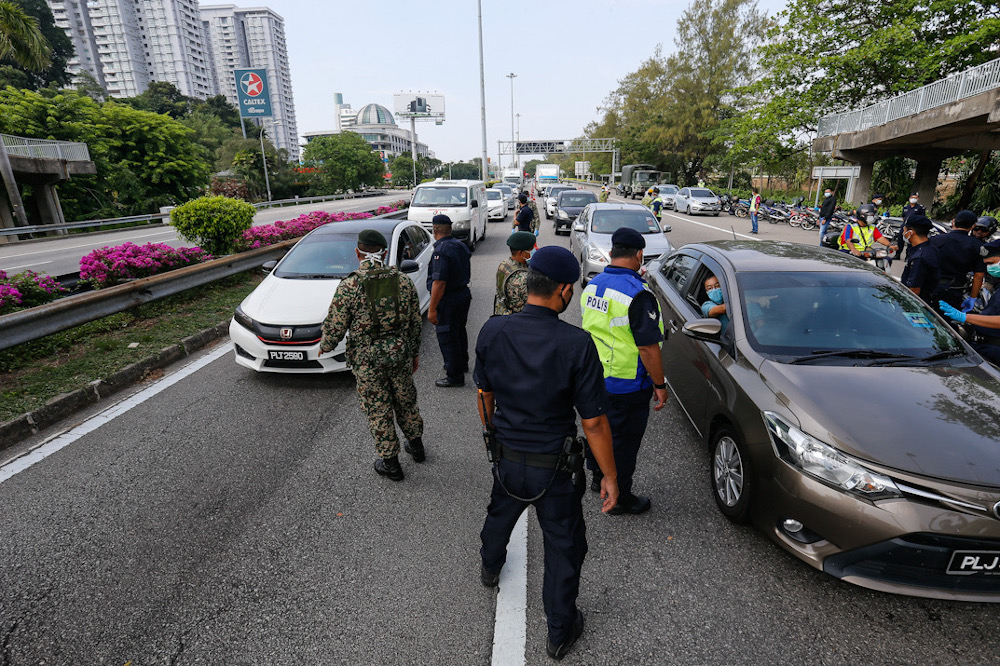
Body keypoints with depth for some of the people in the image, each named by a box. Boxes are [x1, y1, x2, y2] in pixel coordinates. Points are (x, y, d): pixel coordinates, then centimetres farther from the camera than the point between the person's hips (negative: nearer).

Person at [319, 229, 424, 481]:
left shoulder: (349, 286, -15)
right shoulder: (403, 281, -4)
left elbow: (335, 327, -9)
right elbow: (416, 323, 3)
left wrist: (324, 347, 11)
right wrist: (415, 352, 16)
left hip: (368, 361, -3)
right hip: (400, 355, 4)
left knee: (378, 411, 11)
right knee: (405, 400, 23)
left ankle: (390, 462, 24)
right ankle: (416, 445, 42)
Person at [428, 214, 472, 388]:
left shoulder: (441, 251, -21)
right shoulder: (460, 245, 8)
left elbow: (439, 283, -26)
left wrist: (432, 309, -23)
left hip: (449, 300, -9)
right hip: (464, 294, 10)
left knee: (447, 337, 1)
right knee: (459, 332, 25)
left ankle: (455, 376, 10)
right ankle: (462, 364, 43)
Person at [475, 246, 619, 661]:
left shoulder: (492, 332, -13)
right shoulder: (577, 345, -25)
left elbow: (484, 396, 0)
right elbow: (594, 422, -19)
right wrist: (609, 477, -5)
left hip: (507, 458, 4)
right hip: (555, 468, -4)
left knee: (500, 514, 33)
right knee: (563, 546, 19)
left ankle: (490, 567, 63)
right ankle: (560, 632, 39)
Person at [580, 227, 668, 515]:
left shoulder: (592, 286, 2)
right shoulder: (638, 294, -23)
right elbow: (648, 348, -22)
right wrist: (660, 385, -12)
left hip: (593, 377, 8)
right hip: (627, 385, -7)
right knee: (624, 439, 9)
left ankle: (599, 477, 45)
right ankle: (620, 498, 25)